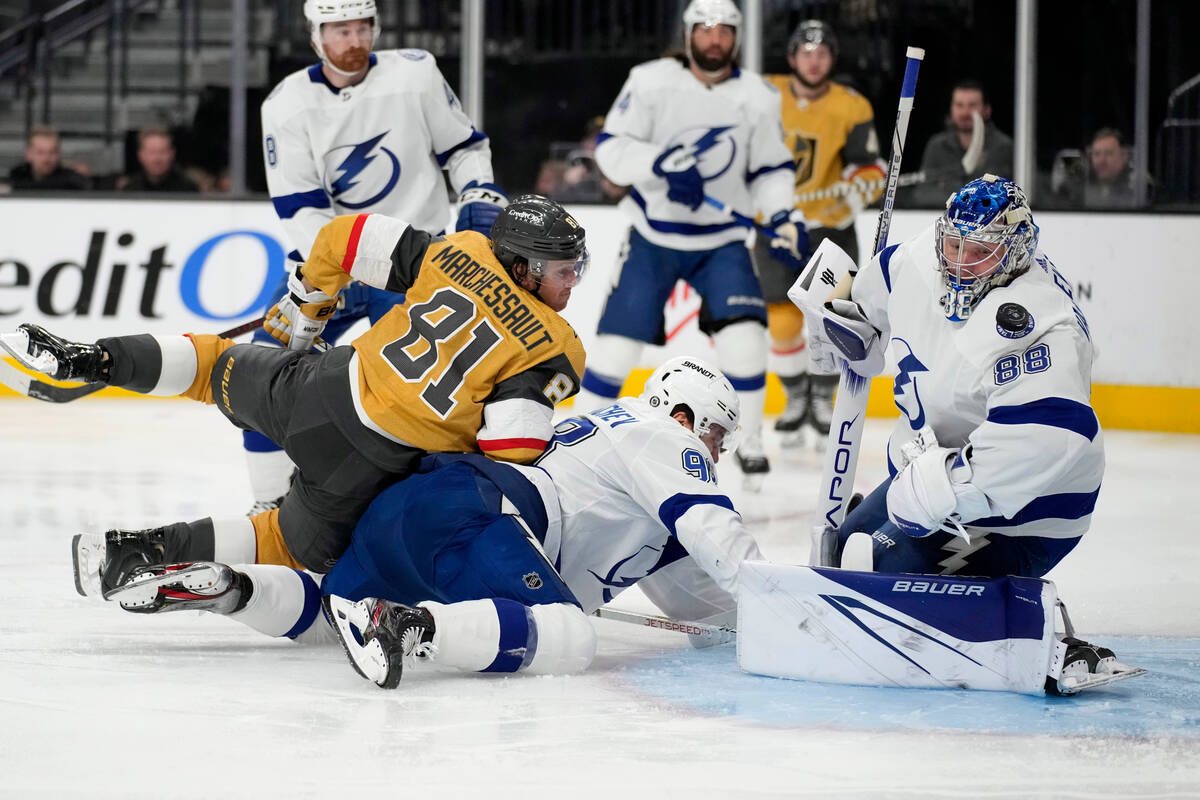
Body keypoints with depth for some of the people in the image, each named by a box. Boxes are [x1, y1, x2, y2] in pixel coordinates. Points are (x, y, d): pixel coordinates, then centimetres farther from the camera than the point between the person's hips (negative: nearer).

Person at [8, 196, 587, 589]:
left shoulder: (460, 253, 4)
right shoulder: (555, 352, -10)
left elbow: (345, 239, 7)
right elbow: (507, 450, -18)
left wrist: (304, 306, 24)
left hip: (314, 388, 4)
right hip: (370, 465, -4)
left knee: (219, 371, 31)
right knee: (301, 545, 20)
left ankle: (89, 358, 17)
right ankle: (152, 547, 4)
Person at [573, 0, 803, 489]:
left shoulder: (758, 98, -5)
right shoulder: (651, 82, -12)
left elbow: (769, 169, 5)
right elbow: (611, 148, -12)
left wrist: (781, 217, -12)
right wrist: (660, 165, -30)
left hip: (722, 241, 1)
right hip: (653, 235, -1)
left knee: (744, 335, -16)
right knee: (620, 336, -5)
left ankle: (750, 443, 0)